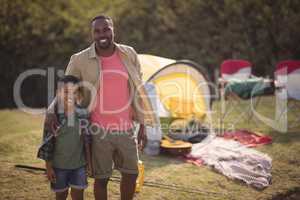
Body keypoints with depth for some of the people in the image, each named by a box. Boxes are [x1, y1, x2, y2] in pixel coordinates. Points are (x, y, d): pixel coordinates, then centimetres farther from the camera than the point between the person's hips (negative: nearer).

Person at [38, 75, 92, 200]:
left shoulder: (83, 114, -5)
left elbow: (87, 140, 4)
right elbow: (47, 143, -8)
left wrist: (89, 161, 6)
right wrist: (48, 167, -7)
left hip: (79, 164, 2)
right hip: (59, 164, -1)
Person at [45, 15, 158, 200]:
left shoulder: (129, 54, 1)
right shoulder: (80, 60, -7)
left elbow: (137, 91, 7)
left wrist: (142, 125, 6)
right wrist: (51, 111, -17)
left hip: (126, 129, 3)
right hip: (99, 130, -2)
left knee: (131, 174, 12)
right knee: (102, 178, 8)